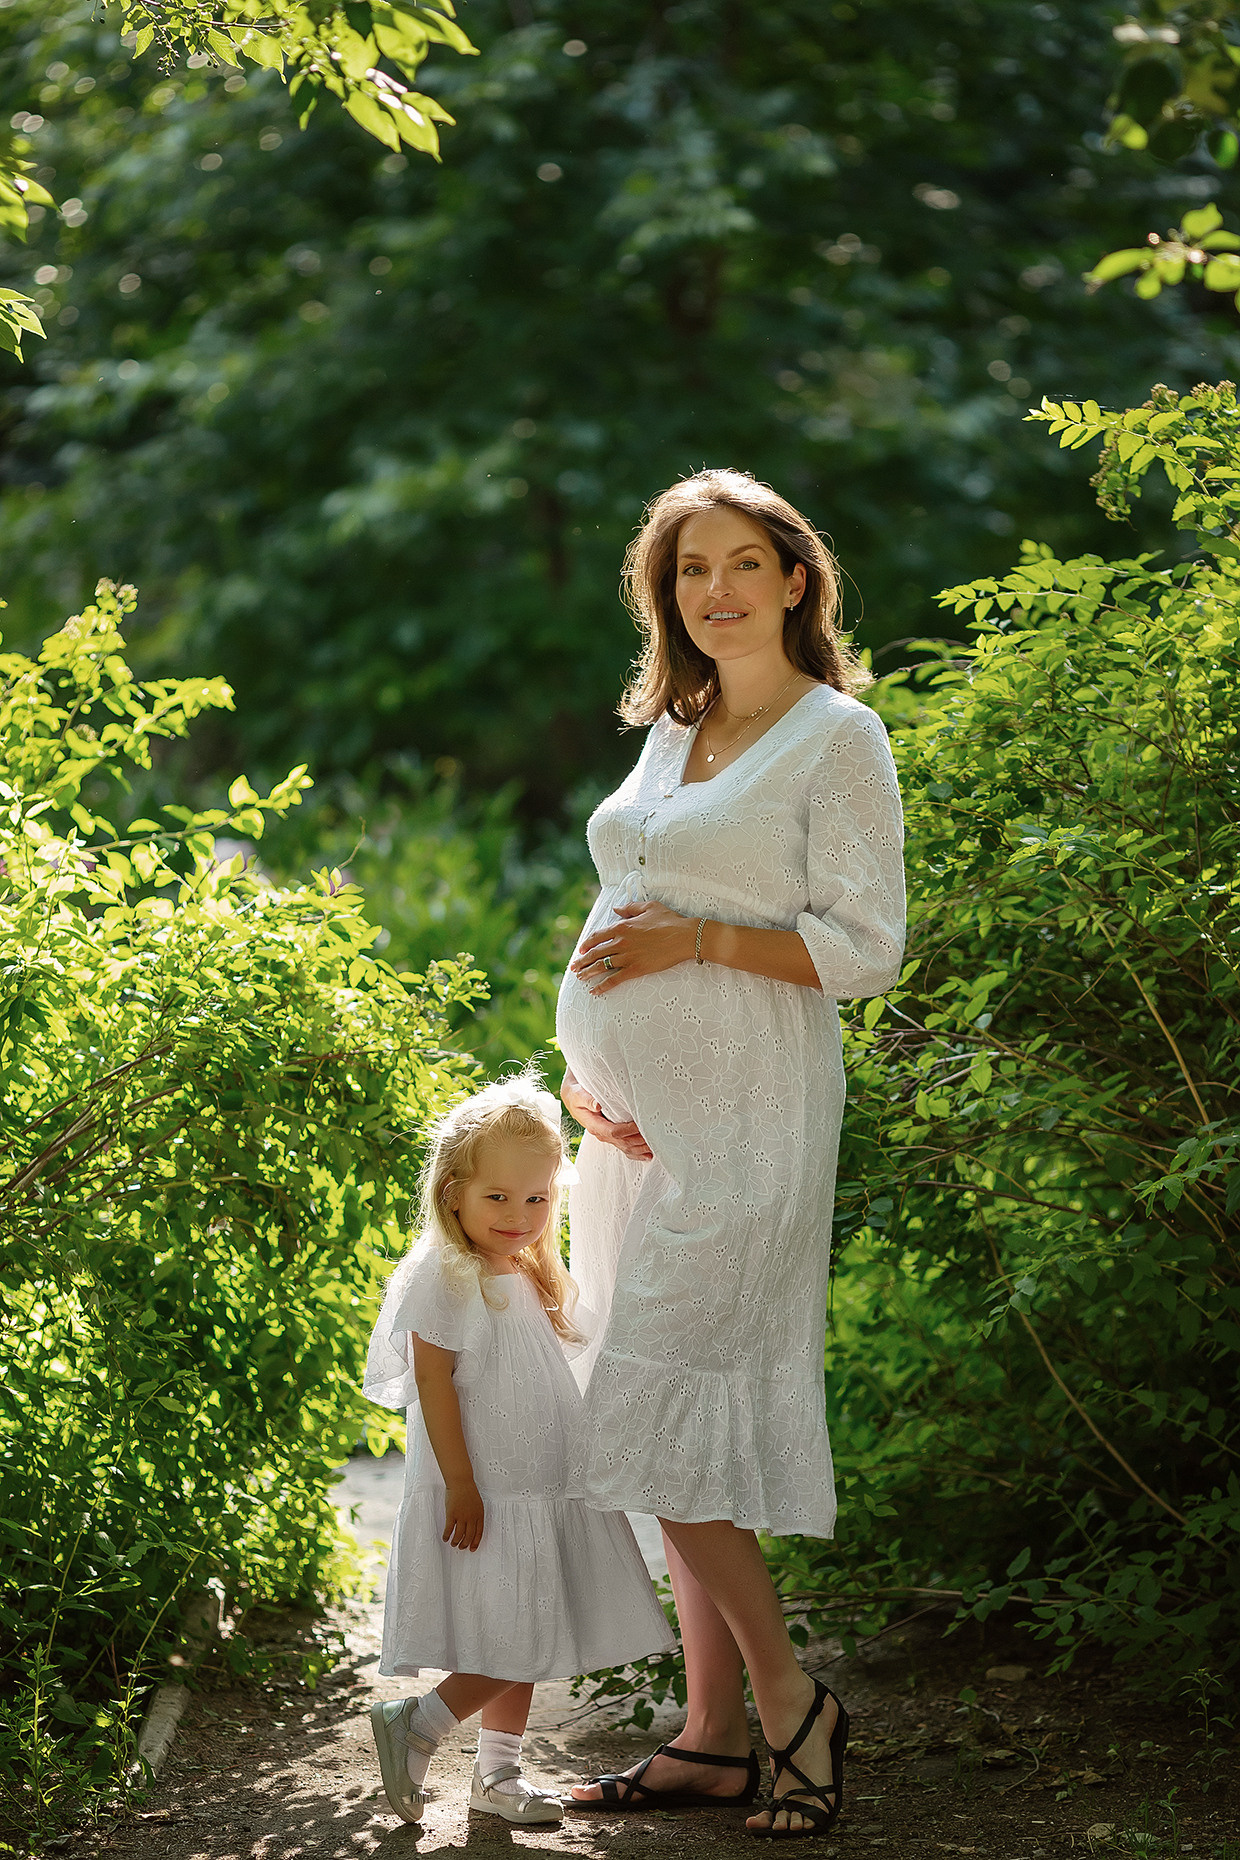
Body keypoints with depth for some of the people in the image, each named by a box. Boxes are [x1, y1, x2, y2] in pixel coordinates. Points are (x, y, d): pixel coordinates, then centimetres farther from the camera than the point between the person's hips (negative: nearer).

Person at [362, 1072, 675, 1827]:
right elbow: (433, 1383, -17)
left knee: (528, 1645, 12)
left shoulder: (530, 1277, 12)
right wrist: (460, 1484, -21)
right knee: (513, 1650, -10)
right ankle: (414, 1725, 3)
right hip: (484, 1495, -8)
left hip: (542, 1493, 9)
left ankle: (499, 1772, 21)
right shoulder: (443, 1276, -14)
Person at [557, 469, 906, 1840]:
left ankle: (790, 1700, 3)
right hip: (636, 1113, 7)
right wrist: (579, 1071, 6)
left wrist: (696, 939, -17)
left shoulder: (838, 736, -5)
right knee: (685, 1427, 8)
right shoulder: (670, 734, 16)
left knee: (656, 1418, -11)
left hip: (740, 1118, -7)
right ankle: (715, 1736, 14)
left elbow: (866, 950, -10)